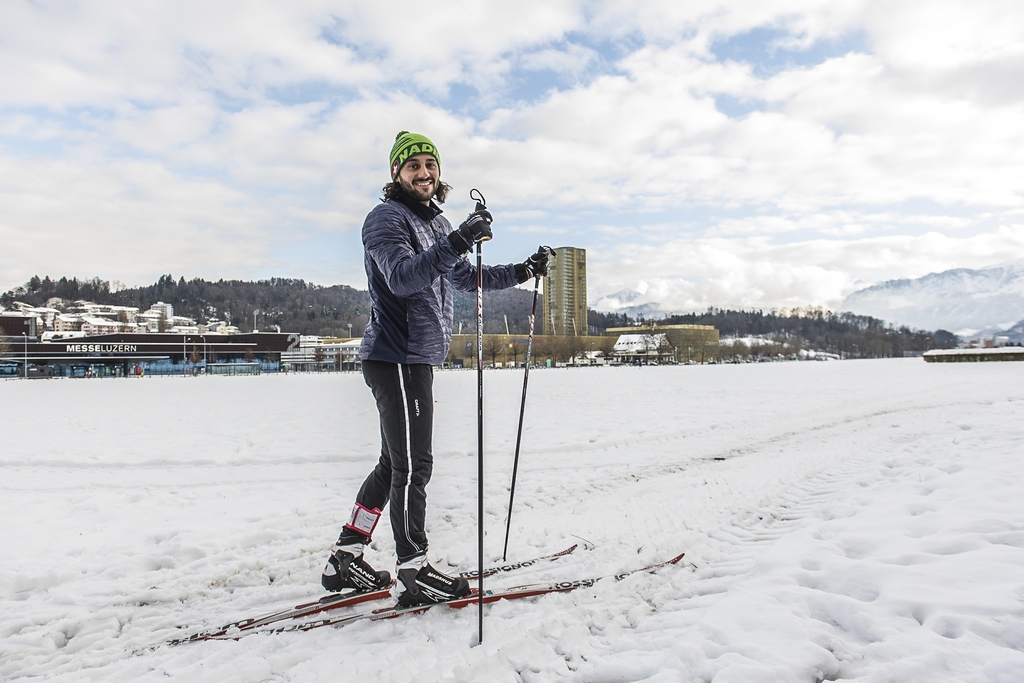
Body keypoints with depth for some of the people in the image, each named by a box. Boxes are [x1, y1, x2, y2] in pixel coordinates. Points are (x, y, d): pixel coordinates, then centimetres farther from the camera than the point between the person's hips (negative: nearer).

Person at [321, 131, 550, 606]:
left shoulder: (437, 223, 18)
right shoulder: (386, 219, -9)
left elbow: (465, 278, 28)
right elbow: (402, 277, -27)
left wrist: (522, 272, 20)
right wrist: (455, 244, -41)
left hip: (417, 358, 10)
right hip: (396, 357, -9)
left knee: (394, 464, 14)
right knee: (412, 467, -6)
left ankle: (345, 559, 25)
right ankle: (413, 574, 5)